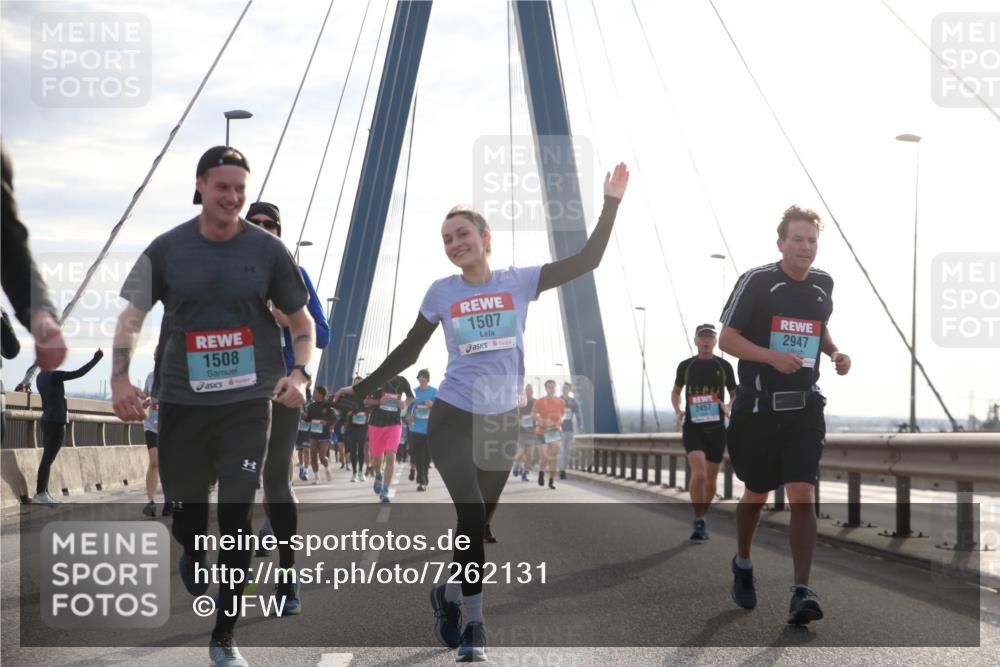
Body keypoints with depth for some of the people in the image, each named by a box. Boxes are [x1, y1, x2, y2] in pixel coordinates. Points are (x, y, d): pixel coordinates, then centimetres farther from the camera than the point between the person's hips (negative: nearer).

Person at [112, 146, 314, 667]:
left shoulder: (267, 250, 0)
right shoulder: (167, 249, 1)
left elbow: (302, 321, 8)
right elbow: (131, 317, 3)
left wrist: (300, 374, -9)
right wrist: (120, 376, -12)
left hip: (247, 402, -1)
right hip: (181, 401, 1)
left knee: (236, 517, -5)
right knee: (185, 510, 7)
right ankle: (193, 557, 44)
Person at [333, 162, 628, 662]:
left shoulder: (518, 282, -1)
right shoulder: (441, 292, -1)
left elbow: (587, 261, -5)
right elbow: (408, 351, 8)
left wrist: (611, 203, -11)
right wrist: (362, 389, 6)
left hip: (502, 422, 2)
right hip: (453, 419, -2)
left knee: (476, 523, 10)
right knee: (472, 517, -15)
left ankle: (447, 595, 36)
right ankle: (474, 626, -5)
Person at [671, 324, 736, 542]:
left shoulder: (724, 366, 3)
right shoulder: (685, 366, 3)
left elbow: (735, 394, 12)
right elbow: (676, 391, 18)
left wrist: (728, 407, -10)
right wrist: (678, 411, -1)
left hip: (716, 427, 2)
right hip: (693, 427, -2)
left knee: (710, 479, 8)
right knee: (698, 474, -20)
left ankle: (703, 518, 28)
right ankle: (699, 521, -8)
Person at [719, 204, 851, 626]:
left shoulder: (823, 284, 8)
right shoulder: (756, 282, -8)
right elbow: (726, 339, -9)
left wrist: (835, 353, 6)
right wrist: (773, 356, -23)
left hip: (804, 408, 3)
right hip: (758, 407, -3)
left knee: (802, 495, -11)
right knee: (757, 494, 12)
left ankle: (801, 593, -14)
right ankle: (743, 564, 39)